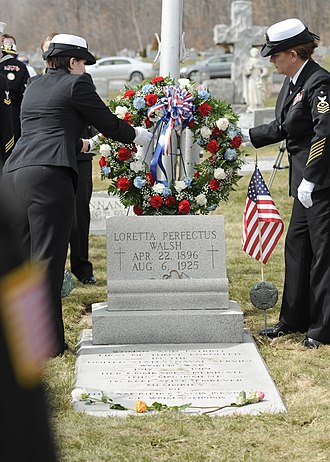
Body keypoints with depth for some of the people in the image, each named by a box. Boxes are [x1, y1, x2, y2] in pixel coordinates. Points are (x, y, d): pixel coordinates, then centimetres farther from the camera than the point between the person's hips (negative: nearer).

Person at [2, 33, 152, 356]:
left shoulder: (34, 86, 25)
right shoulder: (76, 83, 4)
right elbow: (108, 124, 10)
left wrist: (79, 143, 54)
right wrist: (137, 135, 29)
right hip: (48, 173, -7)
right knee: (47, 258, -6)